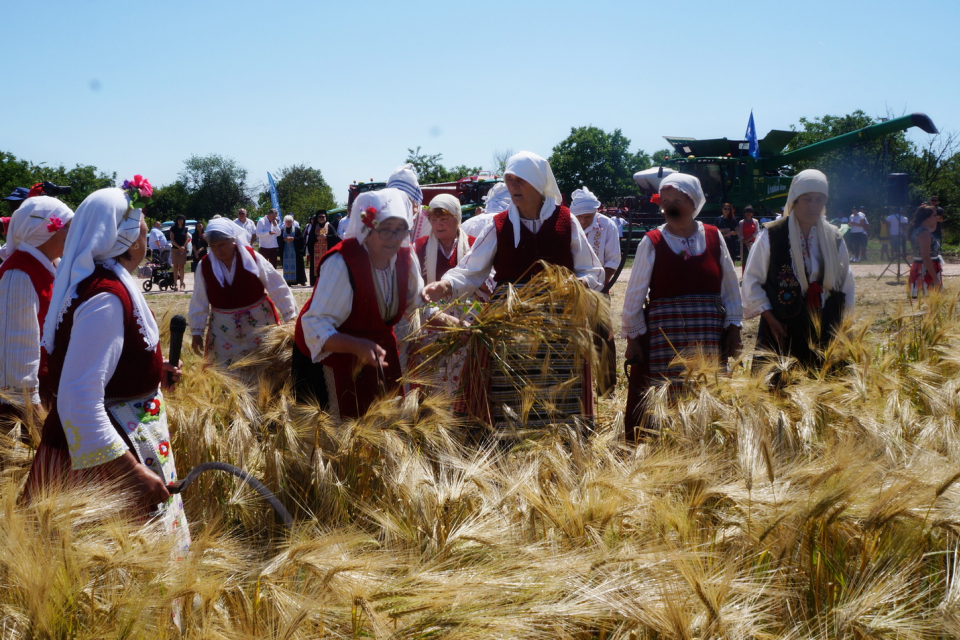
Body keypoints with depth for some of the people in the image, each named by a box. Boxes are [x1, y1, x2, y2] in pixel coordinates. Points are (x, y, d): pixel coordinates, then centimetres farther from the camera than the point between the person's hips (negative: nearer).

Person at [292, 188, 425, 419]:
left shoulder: (406, 257, -11)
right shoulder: (341, 263, -32)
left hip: (377, 350, 6)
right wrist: (358, 347, -50)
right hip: (329, 351, -6)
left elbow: (415, 304, 11)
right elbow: (315, 326, -38)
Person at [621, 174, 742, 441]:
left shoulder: (713, 237, 6)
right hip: (663, 336, -2)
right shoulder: (652, 242, -1)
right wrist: (633, 337, 0)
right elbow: (634, 294, 2)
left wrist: (733, 328, 6)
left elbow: (731, 286, 10)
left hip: (708, 337, 2)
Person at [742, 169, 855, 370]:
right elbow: (752, 280, -3)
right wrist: (770, 319, -9)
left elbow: (845, 283, 16)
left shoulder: (834, 238, 8)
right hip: (782, 331, -3)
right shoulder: (772, 236, -4)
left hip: (824, 331, 3)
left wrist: (840, 319, 7)